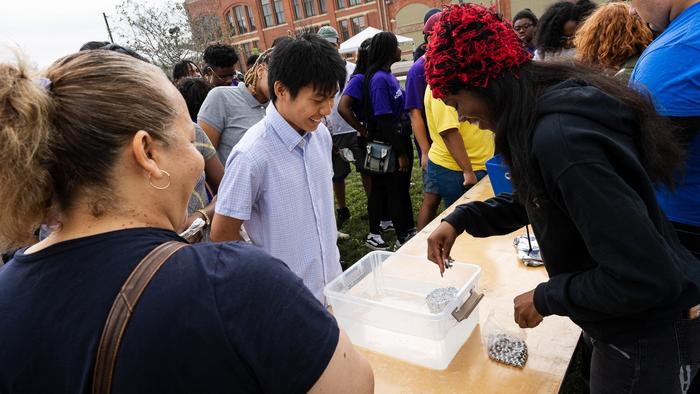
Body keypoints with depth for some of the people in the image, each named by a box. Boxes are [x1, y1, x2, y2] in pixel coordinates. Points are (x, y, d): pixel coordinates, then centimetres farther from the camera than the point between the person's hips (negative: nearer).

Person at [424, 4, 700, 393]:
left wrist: (545, 299, -19)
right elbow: (533, 198, 14)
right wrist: (461, 219, 1)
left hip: (648, 334, -8)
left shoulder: (560, 139, -34)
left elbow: (645, 276, -34)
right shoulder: (554, 108, -2)